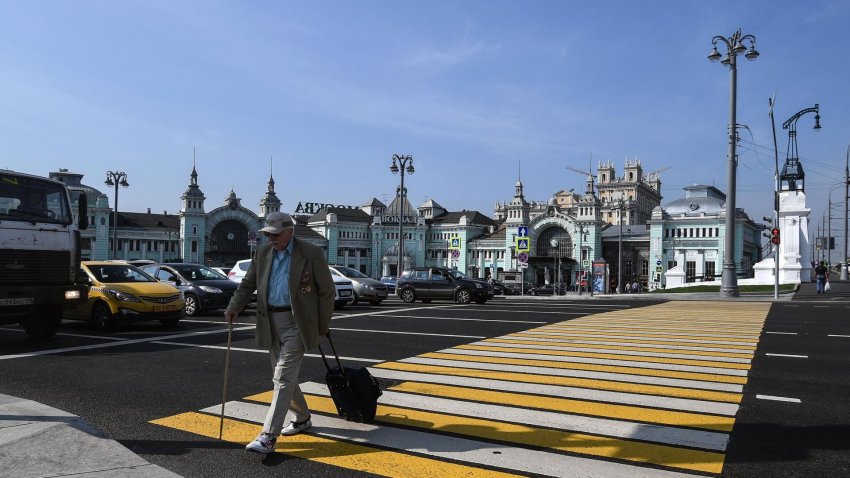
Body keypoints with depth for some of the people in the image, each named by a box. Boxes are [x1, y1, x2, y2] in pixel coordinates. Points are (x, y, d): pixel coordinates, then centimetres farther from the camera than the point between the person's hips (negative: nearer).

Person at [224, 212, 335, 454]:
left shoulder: (311, 253, -10)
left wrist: (323, 327, -2)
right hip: (270, 322, 6)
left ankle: (268, 437, -9)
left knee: (283, 378, -10)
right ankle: (301, 418, 36)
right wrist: (234, 307, -5)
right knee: (284, 377, 16)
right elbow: (248, 284, 12)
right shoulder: (263, 252, 5)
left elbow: (327, 291, -5)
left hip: (296, 322, -6)